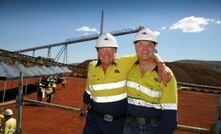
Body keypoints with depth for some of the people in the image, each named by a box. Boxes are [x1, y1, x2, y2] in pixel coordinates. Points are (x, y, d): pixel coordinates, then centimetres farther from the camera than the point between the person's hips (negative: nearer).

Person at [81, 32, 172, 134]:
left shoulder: (124, 63, -11)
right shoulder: (92, 67, -1)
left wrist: (161, 66, -23)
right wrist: (85, 105, 22)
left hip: (119, 121, -1)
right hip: (95, 119, 2)